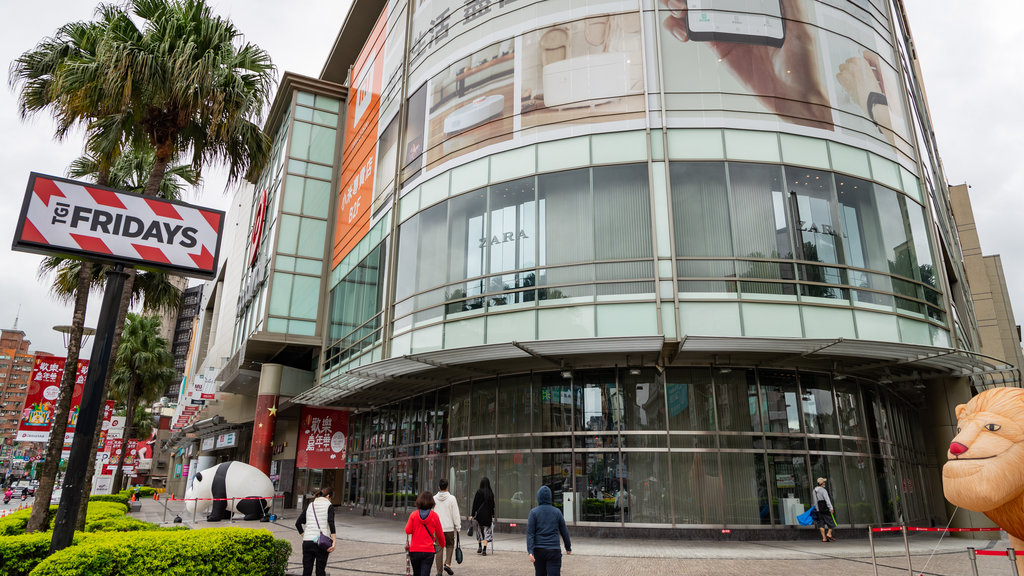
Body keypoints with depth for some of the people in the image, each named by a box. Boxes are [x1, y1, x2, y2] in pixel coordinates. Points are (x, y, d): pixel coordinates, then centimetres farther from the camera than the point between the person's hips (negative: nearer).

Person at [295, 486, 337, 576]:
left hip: (307, 542, 4)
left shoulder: (310, 505, 15)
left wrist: (304, 535, 16)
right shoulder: (328, 505, 0)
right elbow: (331, 523, -14)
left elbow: (298, 523, 13)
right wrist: (334, 541, -18)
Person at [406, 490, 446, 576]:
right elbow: (439, 533, 2)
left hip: (414, 550, 2)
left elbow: (408, 530, -11)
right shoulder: (434, 515, -6)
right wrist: (442, 544, 19)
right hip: (429, 550, -2)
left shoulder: (413, 514, -5)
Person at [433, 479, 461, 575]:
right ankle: (447, 564, 0)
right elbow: (456, 515, -7)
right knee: (450, 545, 18)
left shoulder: (434, 498, -1)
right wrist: (458, 527, 2)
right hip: (449, 527, -2)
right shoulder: (451, 498, -7)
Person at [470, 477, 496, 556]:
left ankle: (479, 547, 22)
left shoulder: (479, 491, -8)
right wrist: (492, 515, 13)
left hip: (480, 513, -2)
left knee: (479, 530, 18)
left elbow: (475, 504, -8)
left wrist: (472, 515, -3)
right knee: (487, 531, 5)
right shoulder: (491, 493, 0)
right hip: (488, 514, 2)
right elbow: (492, 505, 5)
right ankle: (484, 549, -2)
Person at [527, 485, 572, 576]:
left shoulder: (534, 512, -1)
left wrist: (530, 552, -13)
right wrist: (568, 547, 22)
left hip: (538, 551, 1)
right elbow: (564, 531, 8)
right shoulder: (557, 512, 2)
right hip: (554, 550, -1)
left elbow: (530, 533, -9)